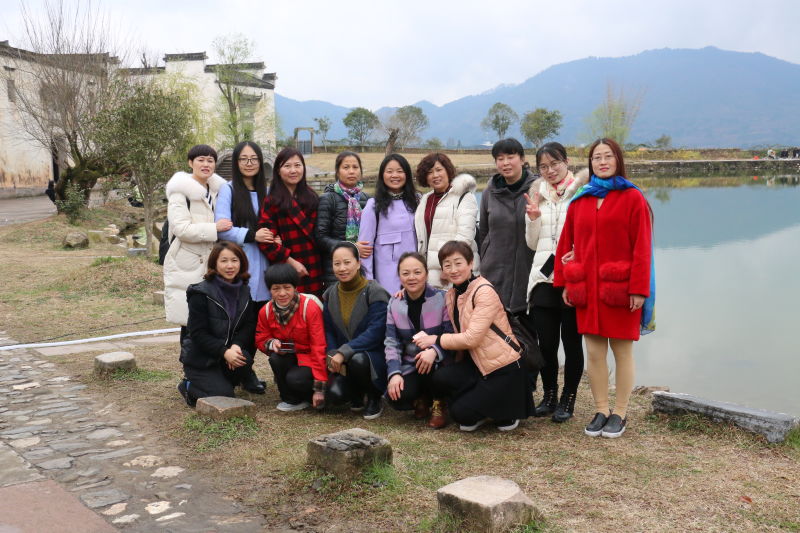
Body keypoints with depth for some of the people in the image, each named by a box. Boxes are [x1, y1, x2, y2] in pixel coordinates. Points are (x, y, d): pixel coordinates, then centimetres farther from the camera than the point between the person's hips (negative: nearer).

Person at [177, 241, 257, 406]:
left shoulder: (244, 292, 3)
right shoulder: (201, 293, -15)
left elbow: (249, 325, 0)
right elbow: (198, 333, -17)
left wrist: (237, 345, -21)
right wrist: (224, 351, -27)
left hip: (230, 351, 5)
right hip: (200, 357, -5)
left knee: (245, 361, -27)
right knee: (224, 395, -17)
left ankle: (219, 381, 4)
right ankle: (188, 385, 12)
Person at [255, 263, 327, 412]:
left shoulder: (310, 308, -20)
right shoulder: (265, 311, -5)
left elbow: (319, 347, -20)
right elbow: (260, 339, 8)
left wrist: (320, 388, -21)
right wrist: (271, 343, -21)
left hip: (309, 359, -5)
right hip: (288, 358, 5)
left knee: (295, 379, -33)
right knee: (275, 358, -29)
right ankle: (291, 399, -6)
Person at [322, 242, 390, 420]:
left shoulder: (375, 293, -13)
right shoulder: (330, 295, 5)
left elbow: (375, 332, -21)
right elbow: (329, 331, 9)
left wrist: (343, 353, -28)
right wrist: (332, 356, -10)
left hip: (374, 355, -4)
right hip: (343, 360, 4)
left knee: (357, 360, -37)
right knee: (335, 394, -22)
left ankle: (375, 398, -6)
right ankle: (357, 393, 17)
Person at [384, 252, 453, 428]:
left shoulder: (442, 299, -10)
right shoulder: (394, 304, 2)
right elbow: (391, 342, 0)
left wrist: (434, 350, -35)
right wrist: (394, 373, -15)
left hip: (439, 363, -3)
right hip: (411, 366, 3)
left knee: (431, 363, -38)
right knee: (396, 398, -25)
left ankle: (438, 404, -7)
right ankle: (421, 399, 13)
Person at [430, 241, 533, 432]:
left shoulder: (484, 292, -18)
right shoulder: (452, 294, 7)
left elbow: (472, 338, -23)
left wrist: (435, 340, -14)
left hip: (504, 367, -7)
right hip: (477, 363, 7)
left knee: (461, 413, -15)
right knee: (441, 379, -20)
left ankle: (507, 412, 12)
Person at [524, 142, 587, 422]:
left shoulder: (582, 190, 0)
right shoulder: (538, 194, 14)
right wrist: (533, 219, -1)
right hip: (543, 276, 4)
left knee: (571, 341, 3)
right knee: (545, 342, 6)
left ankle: (568, 400, 16)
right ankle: (549, 395, 23)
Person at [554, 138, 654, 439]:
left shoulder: (633, 198, -2)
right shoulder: (580, 201, 11)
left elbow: (641, 247, -8)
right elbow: (567, 243, 12)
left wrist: (639, 288, -13)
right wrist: (564, 282, 7)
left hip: (619, 289, -4)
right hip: (586, 289, 4)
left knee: (622, 351, 4)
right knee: (594, 351, 7)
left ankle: (620, 414, 15)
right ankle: (601, 411, 18)